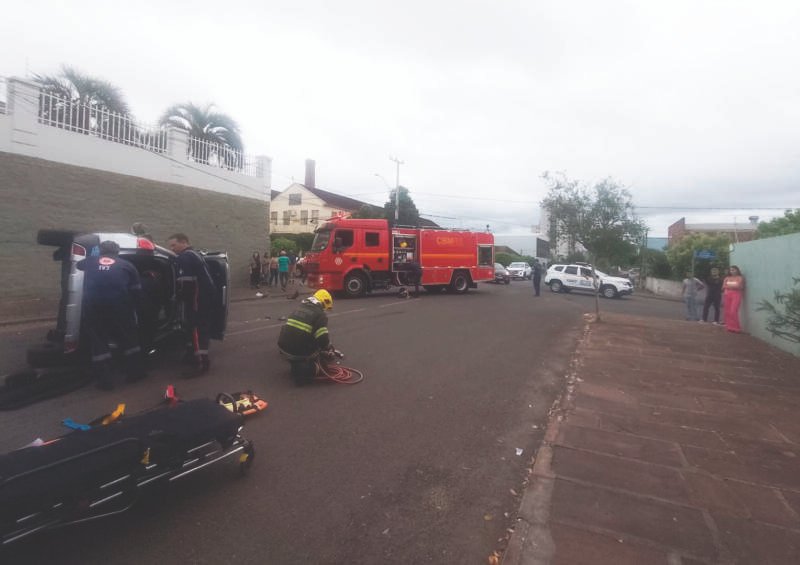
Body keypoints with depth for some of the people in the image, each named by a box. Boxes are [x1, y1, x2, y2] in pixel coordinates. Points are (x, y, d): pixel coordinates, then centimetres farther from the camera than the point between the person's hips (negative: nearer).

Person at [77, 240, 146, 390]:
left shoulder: (90, 262, 19)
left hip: (93, 305, 1)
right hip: (119, 304, -1)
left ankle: (105, 380, 10)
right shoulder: (126, 265, 15)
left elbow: (78, 264, 44)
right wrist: (132, 308, 21)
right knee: (128, 338, 14)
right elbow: (136, 291, 10)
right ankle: (136, 372, 21)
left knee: (98, 341, 10)